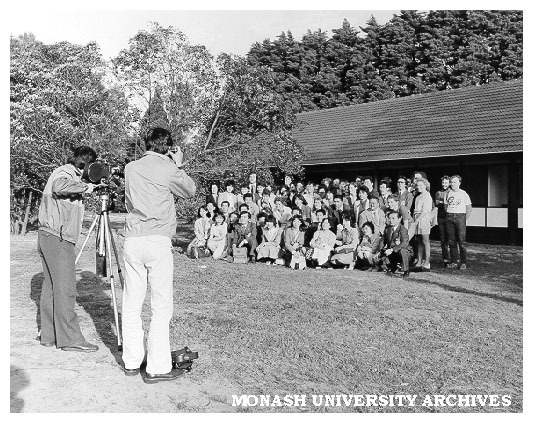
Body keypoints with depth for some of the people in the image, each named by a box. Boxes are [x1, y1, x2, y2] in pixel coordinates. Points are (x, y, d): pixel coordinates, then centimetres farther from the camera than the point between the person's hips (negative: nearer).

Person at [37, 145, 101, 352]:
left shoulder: (68, 174, 19)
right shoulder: (64, 173, -11)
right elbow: (60, 187, -33)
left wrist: (85, 188, 15)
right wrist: (84, 186, -21)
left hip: (48, 236, 10)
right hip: (57, 238, -10)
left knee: (51, 288, 12)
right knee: (65, 290, -8)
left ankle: (49, 335, 19)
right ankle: (70, 339, -5)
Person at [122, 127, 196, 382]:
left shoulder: (131, 168, 11)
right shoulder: (168, 168, -3)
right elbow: (190, 191, 10)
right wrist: (178, 165, 20)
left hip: (132, 242, 5)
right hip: (158, 242, -5)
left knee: (131, 305, 12)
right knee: (161, 306, 0)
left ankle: (131, 362, 21)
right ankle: (157, 368, 3)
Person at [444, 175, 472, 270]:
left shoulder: (464, 194, 1)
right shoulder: (447, 193, 11)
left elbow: (469, 209, 3)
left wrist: (464, 220, -3)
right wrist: (449, 216, 9)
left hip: (460, 216, -4)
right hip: (449, 217, 4)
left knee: (462, 241, -7)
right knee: (451, 241, 3)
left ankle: (463, 263, -2)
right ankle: (453, 262, 9)